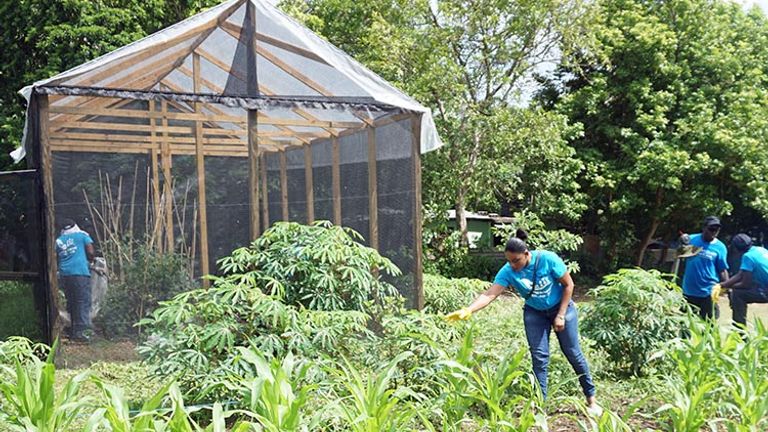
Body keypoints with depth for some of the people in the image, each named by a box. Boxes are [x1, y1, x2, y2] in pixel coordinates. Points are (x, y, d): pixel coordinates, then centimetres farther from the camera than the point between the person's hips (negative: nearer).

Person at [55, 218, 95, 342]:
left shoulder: (58, 241, 17)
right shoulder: (82, 235, 8)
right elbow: (91, 252, 2)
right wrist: (89, 260, 21)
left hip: (64, 274, 4)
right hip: (80, 272, -4)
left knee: (71, 303, 13)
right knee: (83, 302, -4)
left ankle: (73, 332, 16)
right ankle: (81, 331, -13)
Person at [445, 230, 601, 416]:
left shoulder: (548, 259, -28)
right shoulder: (508, 272, -23)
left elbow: (568, 285, -17)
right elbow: (489, 294, -31)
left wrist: (561, 315, -17)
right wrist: (468, 310, -47)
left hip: (561, 307, -2)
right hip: (535, 313, 2)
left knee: (574, 353, 4)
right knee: (539, 357, -4)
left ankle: (591, 399, 19)